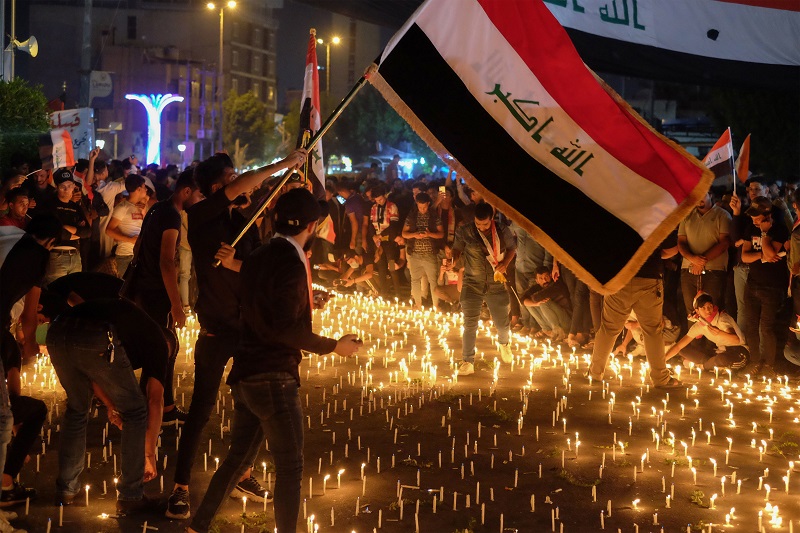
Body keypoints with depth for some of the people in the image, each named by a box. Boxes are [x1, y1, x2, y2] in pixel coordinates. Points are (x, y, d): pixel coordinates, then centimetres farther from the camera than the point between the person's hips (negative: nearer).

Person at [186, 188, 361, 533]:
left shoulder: (258, 258, 11)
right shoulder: (291, 262, -17)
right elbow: (287, 328, -22)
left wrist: (303, 299, 29)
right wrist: (334, 346, -13)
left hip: (246, 374, 9)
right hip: (273, 377, -9)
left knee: (238, 459, 18)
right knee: (289, 468, -1)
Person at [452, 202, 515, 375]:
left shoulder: (503, 231, -5)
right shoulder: (465, 232, -8)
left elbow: (512, 248, 10)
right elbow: (457, 249, 4)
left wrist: (505, 263, -8)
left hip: (496, 284, 1)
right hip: (472, 284, -1)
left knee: (502, 323, 10)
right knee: (470, 324, -9)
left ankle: (504, 343, 46)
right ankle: (467, 362, -2)